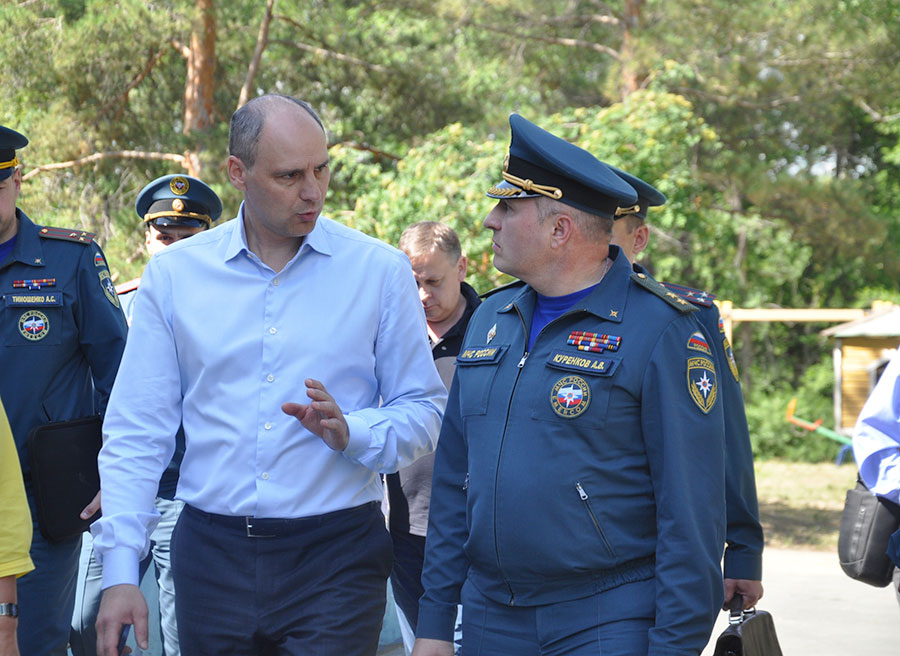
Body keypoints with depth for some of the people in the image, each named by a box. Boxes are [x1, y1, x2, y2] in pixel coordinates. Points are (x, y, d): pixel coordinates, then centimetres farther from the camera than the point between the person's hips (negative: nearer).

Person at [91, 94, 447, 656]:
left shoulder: (381, 271, 2)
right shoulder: (175, 273, 5)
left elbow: (425, 414, 4)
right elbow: (137, 433, 4)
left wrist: (350, 434, -17)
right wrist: (120, 569, -3)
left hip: (336, 559, -1)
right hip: (212, 556, 2)